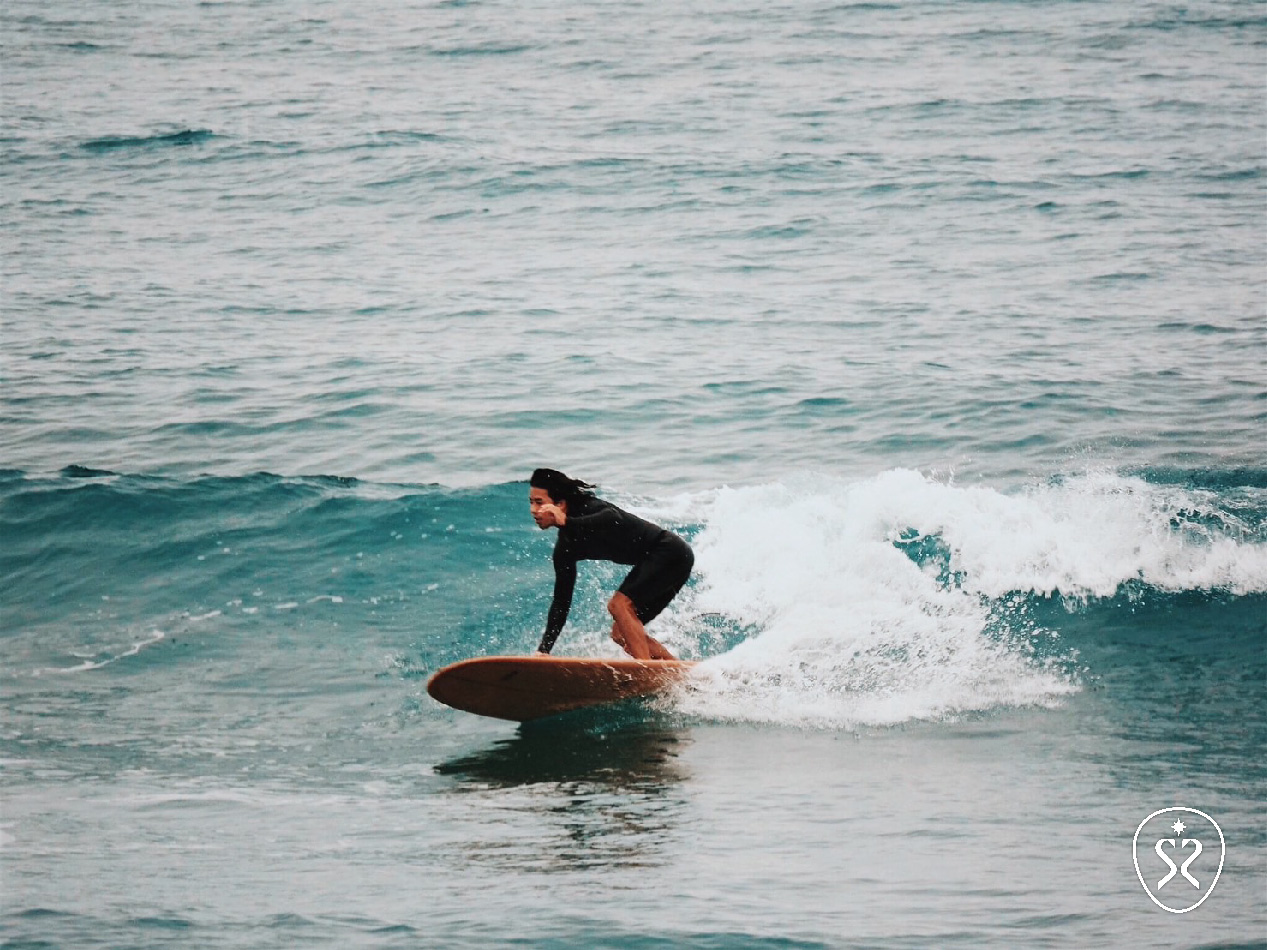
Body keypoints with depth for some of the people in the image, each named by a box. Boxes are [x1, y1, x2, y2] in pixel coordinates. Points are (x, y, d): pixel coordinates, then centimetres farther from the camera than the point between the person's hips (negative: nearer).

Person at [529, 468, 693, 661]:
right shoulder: (564, 548, 5)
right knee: (621, 634, 6)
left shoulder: (588, 509, -18)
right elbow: (561, 601, 9)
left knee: (619, 605, -23)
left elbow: (613, 518, -43)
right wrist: (544, 650, 5)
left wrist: (568, 523, -50)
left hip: (672, 552, -9)